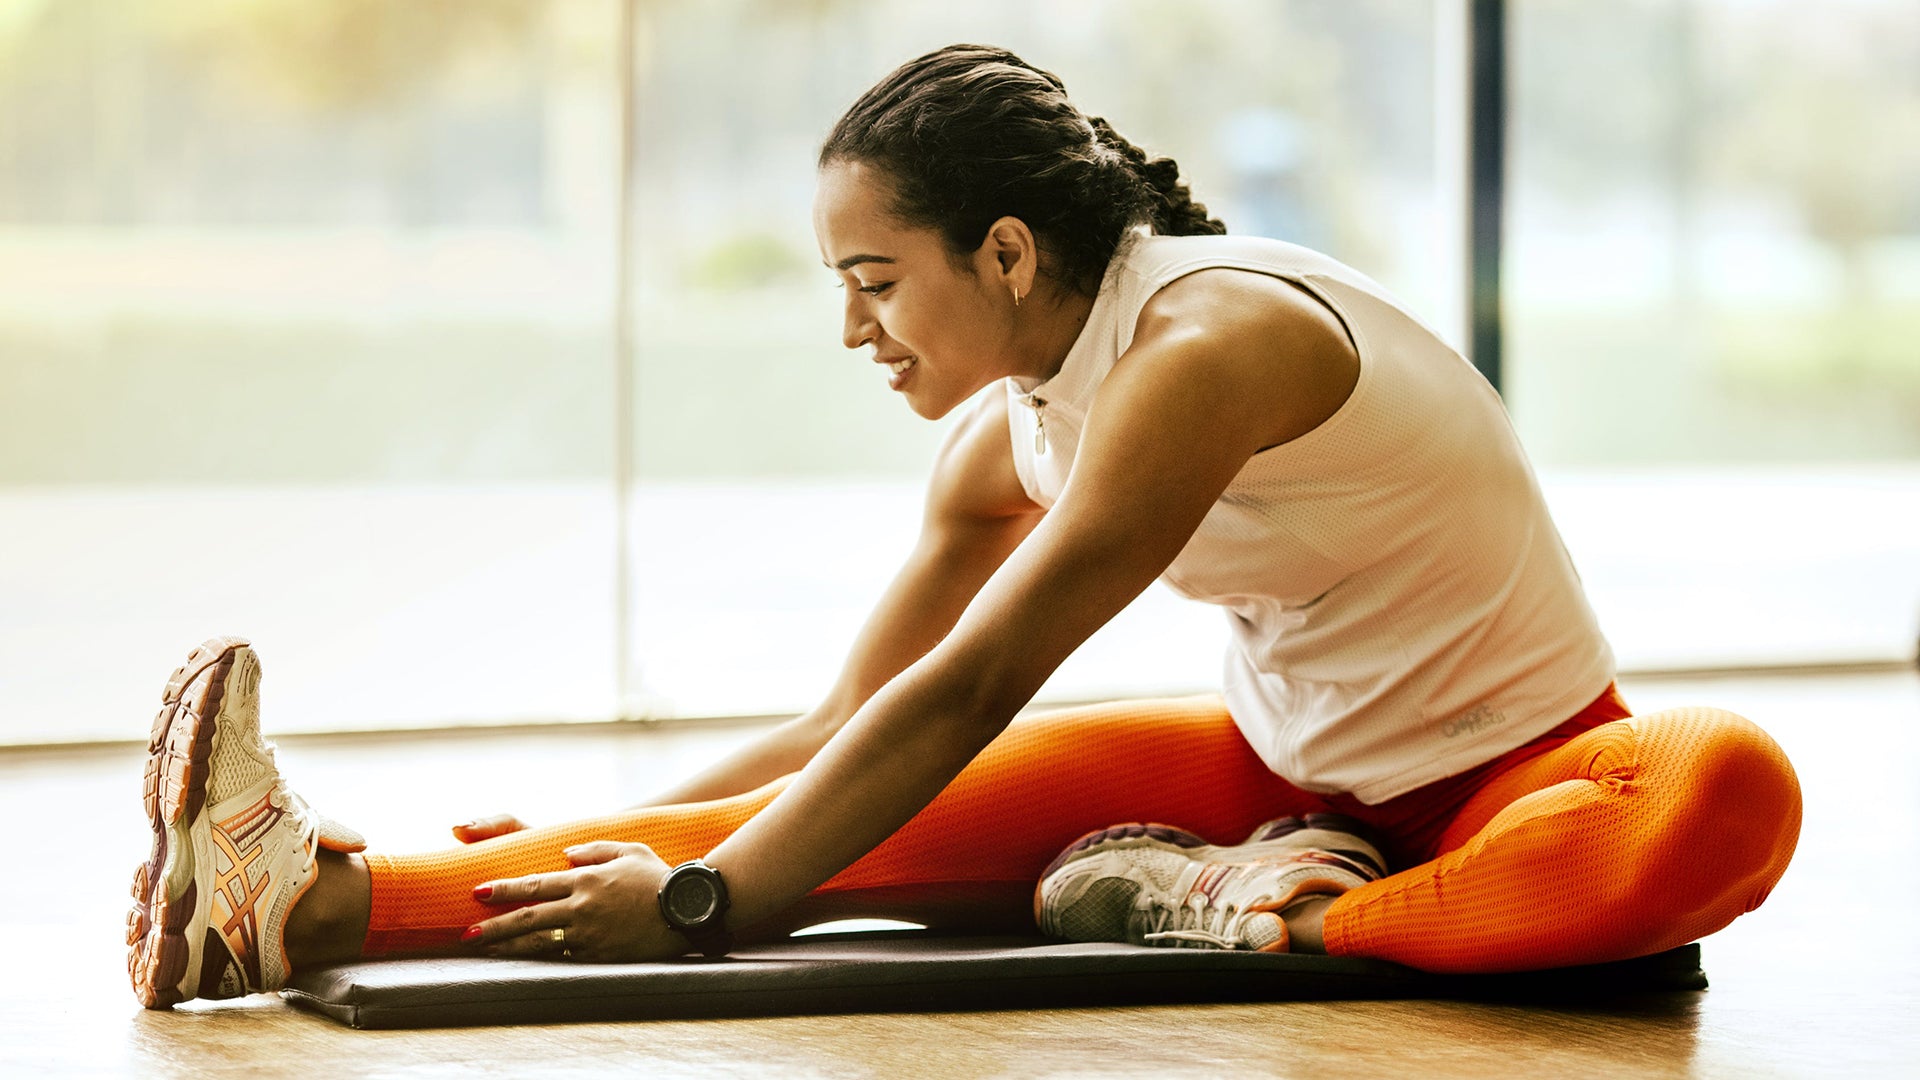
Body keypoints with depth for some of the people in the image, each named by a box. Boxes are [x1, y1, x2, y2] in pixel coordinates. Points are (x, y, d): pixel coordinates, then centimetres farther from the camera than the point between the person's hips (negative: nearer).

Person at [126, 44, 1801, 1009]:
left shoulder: (1204, 345, -25)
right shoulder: (1012, 442, 1)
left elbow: (966, 696, -28)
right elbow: (842, 731, 10)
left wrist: (702, 901, -28)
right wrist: (619, 842, 1)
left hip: (1508, 775, -6)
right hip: (1288, 765, 6)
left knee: (1731, 794, -42)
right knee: (895, 820, -17)